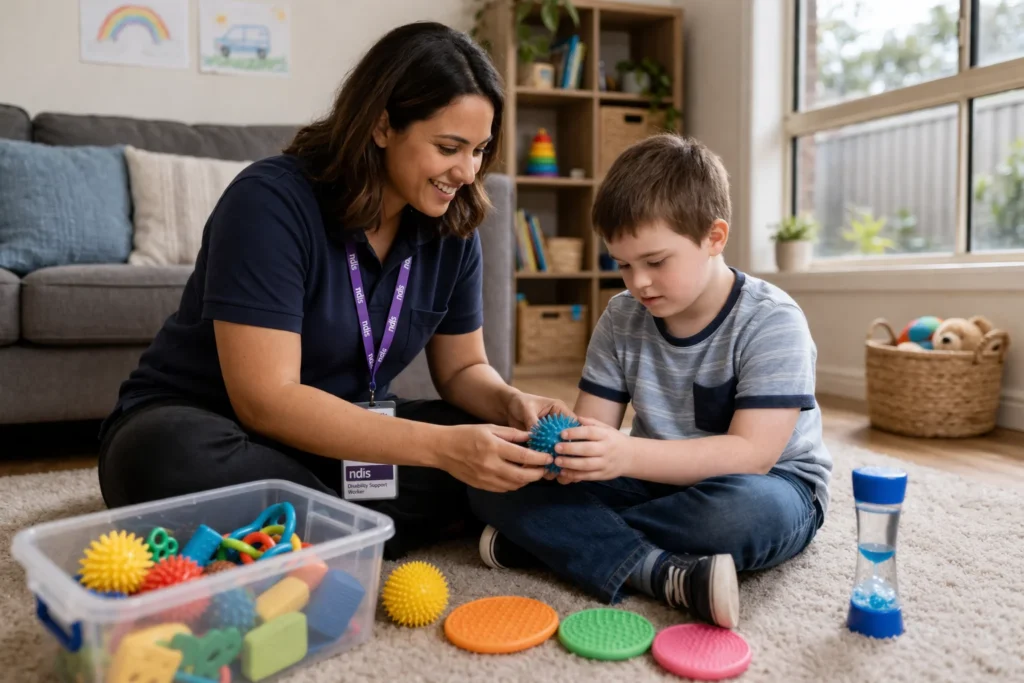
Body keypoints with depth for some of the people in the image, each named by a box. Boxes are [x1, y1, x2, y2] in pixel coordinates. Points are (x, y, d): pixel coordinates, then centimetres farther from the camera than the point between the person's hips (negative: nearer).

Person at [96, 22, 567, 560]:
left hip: (338, 437, 5)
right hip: (202, 427, -4)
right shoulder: (271, 202, -22)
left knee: (512, 441, -11)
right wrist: (441, 446, -35)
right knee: (169, 459, -39)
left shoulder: (451, 226, -5)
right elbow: (266, 400, -28)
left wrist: (512, 404, -19)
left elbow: (462, 368, 4)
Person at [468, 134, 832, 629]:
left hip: (769, 485, -3)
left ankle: (540, 538, -24)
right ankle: (666, 574, -30)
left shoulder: (772, 322, -16)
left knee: (746, 508, -42)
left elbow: (751, 453, -24)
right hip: (656, 481, 4)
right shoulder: (622, 319, 0)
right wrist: (565, 447, -26)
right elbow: (595, 425, -1)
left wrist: (629, 455, -37)